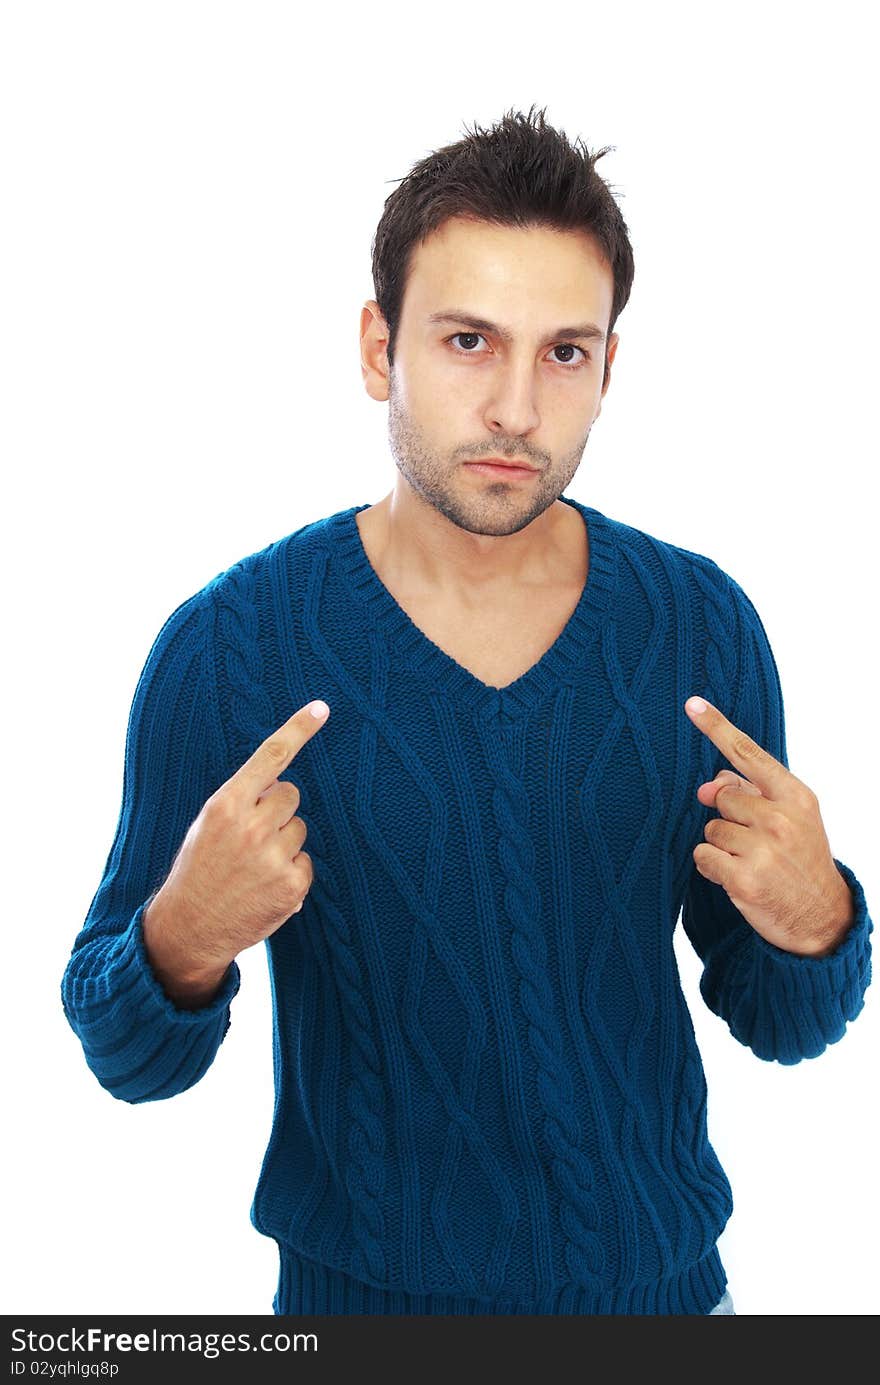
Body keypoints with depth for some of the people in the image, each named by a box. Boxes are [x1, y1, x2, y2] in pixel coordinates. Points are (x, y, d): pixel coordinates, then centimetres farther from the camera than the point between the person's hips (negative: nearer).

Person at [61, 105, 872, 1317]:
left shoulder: (702, 624, -11)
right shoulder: (228, 645, -18)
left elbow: (781, 1028, -2)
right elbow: (129, 1061, -9)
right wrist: (184, 942, -30)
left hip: (661, 1269, 3)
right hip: (364, 1285, -2)